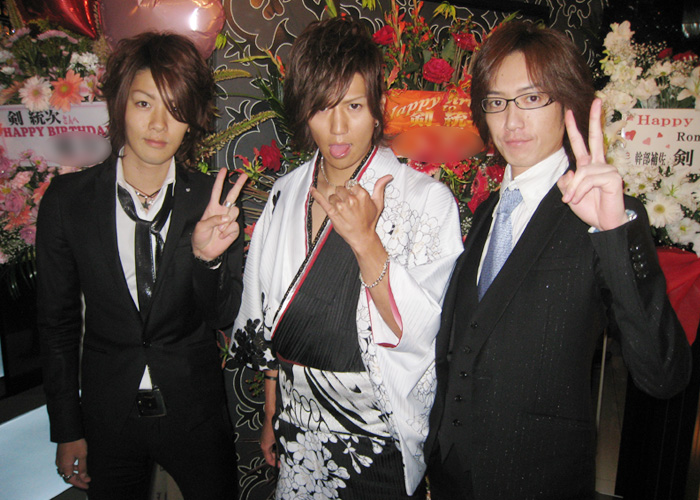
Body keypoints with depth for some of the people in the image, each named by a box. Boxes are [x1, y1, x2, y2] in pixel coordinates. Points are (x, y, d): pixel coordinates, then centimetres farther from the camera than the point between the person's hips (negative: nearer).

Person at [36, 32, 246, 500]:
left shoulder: (213, 201, -11)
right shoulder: (67, 199, -9)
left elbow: (223, 316, -8)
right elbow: (59, 321, -1)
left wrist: (208, 256, -28)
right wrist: (67, 430, 3)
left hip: (195, 412, 0)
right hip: (107, 414, 1)